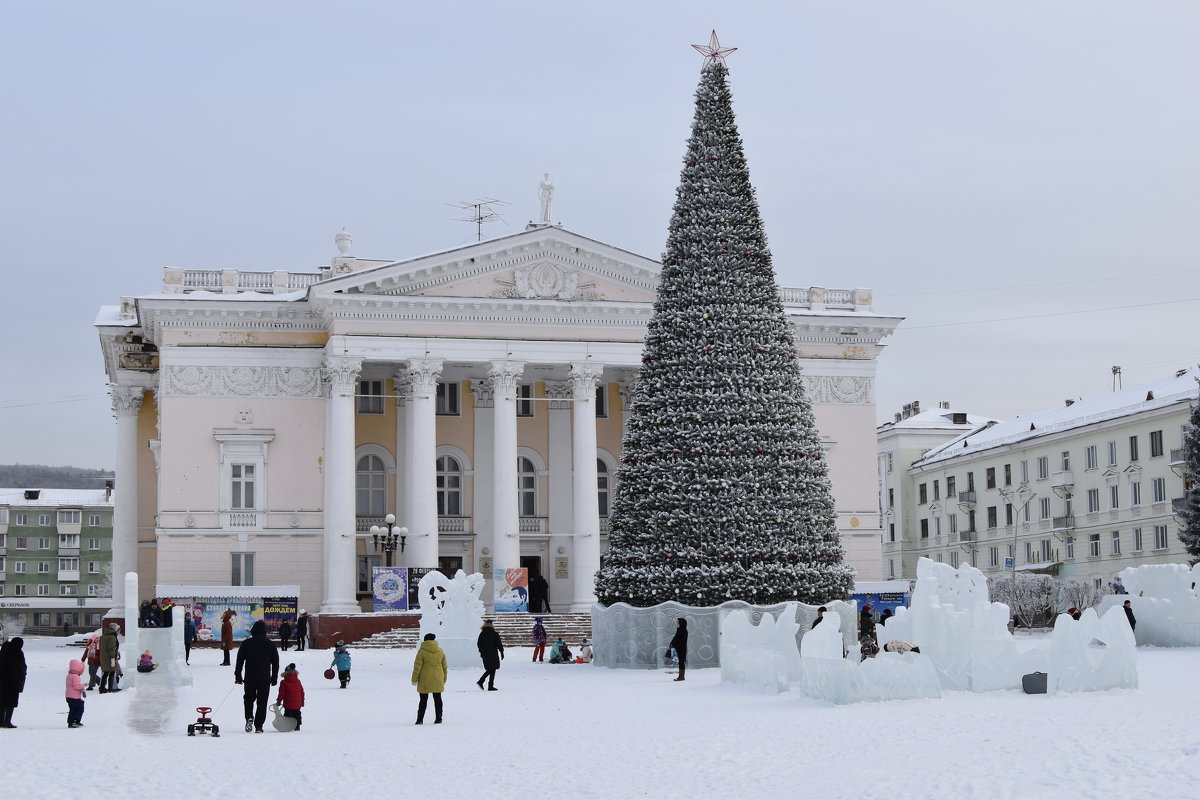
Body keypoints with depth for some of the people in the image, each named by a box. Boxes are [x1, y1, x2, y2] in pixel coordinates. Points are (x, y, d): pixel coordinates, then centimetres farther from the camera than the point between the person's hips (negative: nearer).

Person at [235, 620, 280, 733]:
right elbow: (276, 663, 8)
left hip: (250, 678, 0)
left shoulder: (246, 644, -1)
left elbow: (239, 661, 0)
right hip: (265, 679, 0)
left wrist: (238, 676, 6)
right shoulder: (271, 644, 3)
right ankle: (258, 726, 2)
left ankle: (249, 717, -5)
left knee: (249, 698, 18)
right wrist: (274, 678, 15)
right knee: (262, 702, 6)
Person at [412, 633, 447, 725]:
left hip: (425, 680, -3)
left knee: (423, 700, 2)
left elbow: (417, 666, -9)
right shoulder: (440, 651, 5)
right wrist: (444, 679, 22)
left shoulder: (422, 651, -8)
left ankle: (420, 719, 1)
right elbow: (444, 666, 12)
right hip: (437, 680, 3)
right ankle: (438, 719, 11)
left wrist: (414, 679, -1)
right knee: (437, 699, 10)